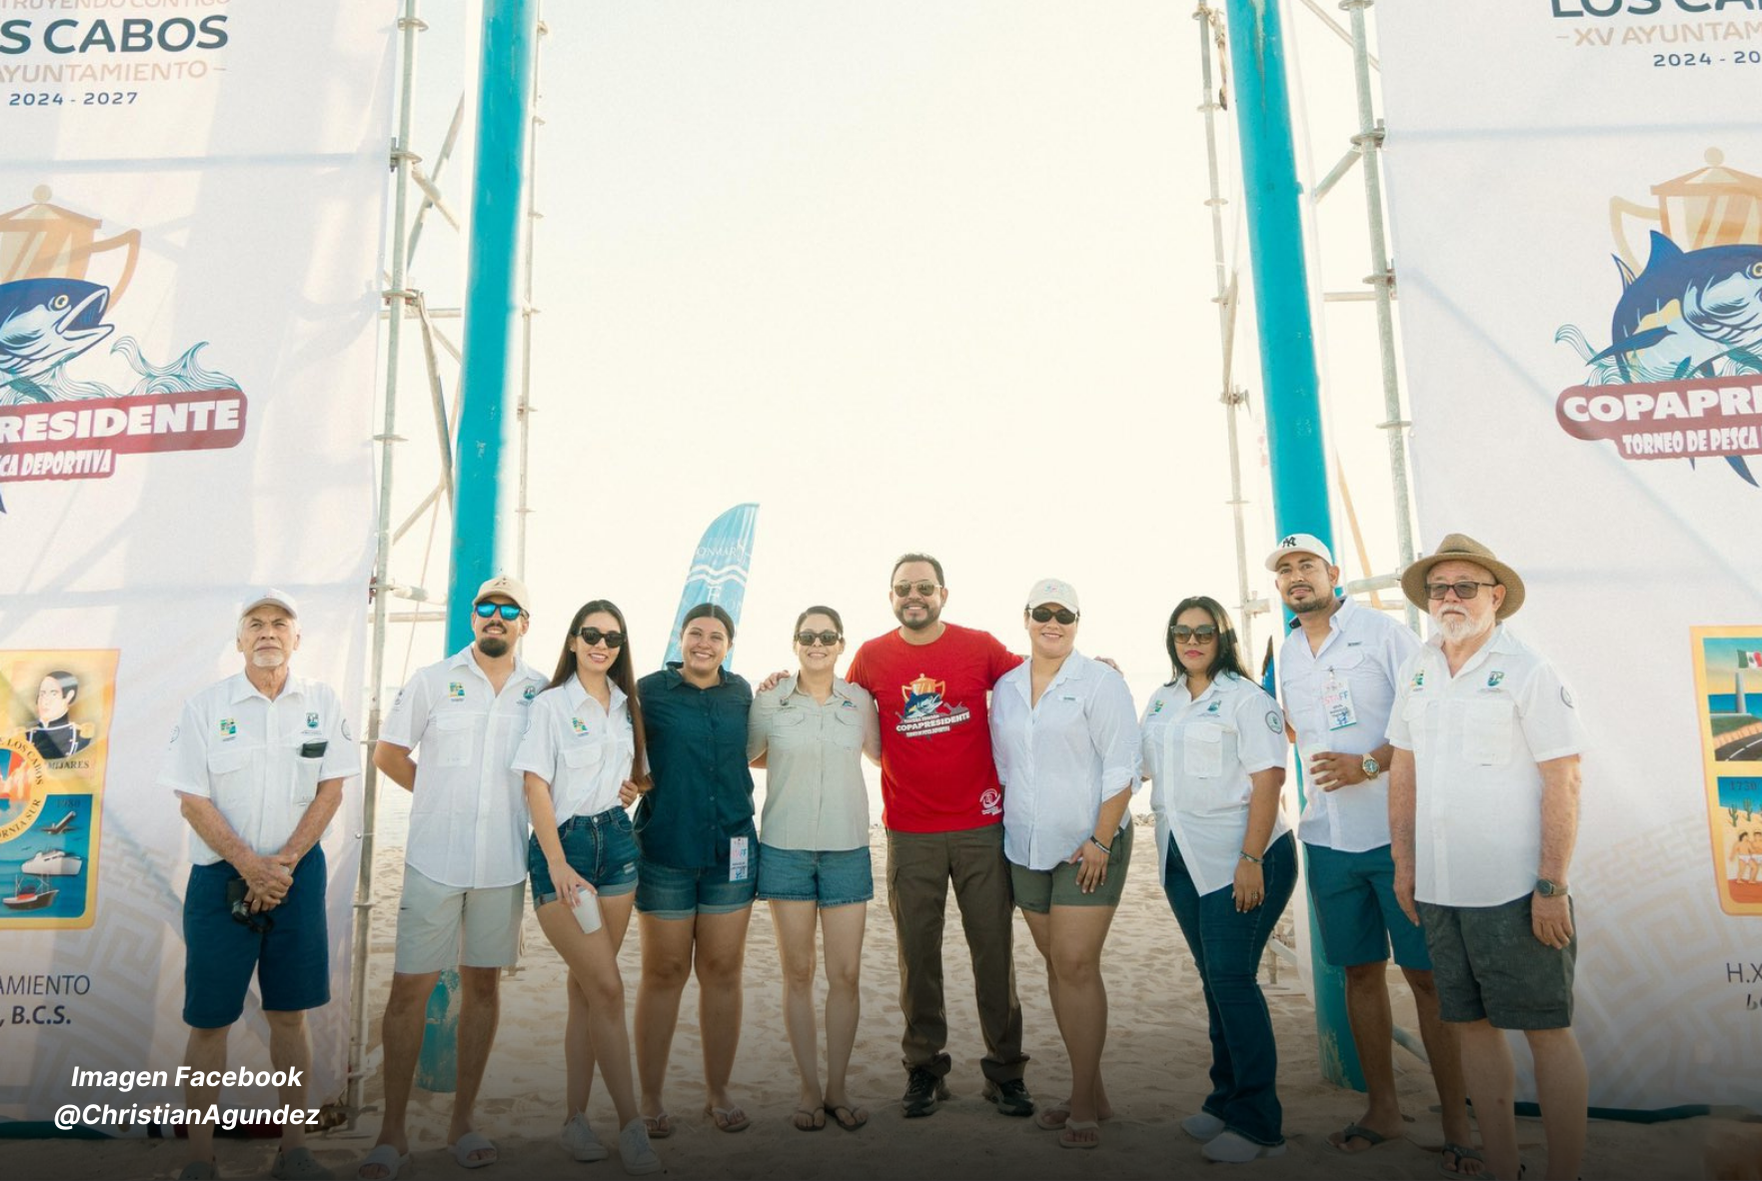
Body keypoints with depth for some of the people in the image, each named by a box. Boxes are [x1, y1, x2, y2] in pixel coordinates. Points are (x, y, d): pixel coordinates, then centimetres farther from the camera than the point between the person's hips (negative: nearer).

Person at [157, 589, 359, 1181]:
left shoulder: (323, 702, 2)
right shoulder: (205, 706, -2)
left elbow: (331, 789, 0)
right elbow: (192, 800, -5)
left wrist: (283, 861, -10)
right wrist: (250, 866, -14)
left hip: (299, 873, 1)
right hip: (220, 874, -1)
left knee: (289, 1013, 9)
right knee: (209, 1019, 3)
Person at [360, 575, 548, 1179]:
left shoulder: (543, 691, 4)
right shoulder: (433, 680, 1)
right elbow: (388, 754, 8)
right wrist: (443, 798, 7)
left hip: (503, 862, 2)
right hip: (434, 858, -1)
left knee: (482, 983, 10)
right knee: (409, 987, 0)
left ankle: (461, 1123, 23)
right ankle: (392, 1132, 13)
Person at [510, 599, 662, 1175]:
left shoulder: (626, 705, 11)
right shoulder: (551, 703, -5)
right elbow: (536, 786, -10)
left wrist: (631, 788, 2)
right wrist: (558, 863, -18)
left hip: (616, 841, 5)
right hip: (562, 844, -5)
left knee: (586, 986, 9)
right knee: (608, 987, -9)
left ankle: (576, 1117, 18)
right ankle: (631, 1124, -1)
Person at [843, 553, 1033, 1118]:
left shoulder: (979, 646, 0)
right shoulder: (871, 657, 3)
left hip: (980, 824, 0)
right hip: (909, 832, 1)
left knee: (993, 950, 5)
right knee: (917, 955, 8)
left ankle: (1005, 1071, 20)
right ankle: (924, 1069, 22)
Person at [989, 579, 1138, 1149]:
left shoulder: (1099, 681, -6)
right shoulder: (1006, 688, 10)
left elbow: (1120, 769, -9)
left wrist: (1100, 841, -14)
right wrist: (1006, 822, 12)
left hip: (1087, 846, -5)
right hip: (1026, 847, 6)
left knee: (1076, 964, -9)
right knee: (1056, 965, 10)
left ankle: (1083, 1101, 2)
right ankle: (1092, 1092, 21)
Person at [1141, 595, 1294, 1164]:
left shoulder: (1246, 697, -7)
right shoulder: (1160, 701, 14)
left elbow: (1267, 780, -13)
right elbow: (1144, 766, 22)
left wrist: (1251, 860, -19)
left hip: (1240, 859, -6)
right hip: (1182, 861, 6)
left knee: (1231, 979, -7)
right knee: (1213, 980, 13)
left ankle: (1257, 1122, 3)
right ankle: (1226, 1099, 24)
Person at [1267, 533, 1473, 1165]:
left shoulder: (1382, 631, -4)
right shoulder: (1286, 654, 13)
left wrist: (1368, 764, -18)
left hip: (1396, 831, -5)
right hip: (1328, 838, 5)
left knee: (1426, 974, -1)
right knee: (1360, 970, 11)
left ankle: (1457, 1124, 9)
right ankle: (1381, 1109, 23)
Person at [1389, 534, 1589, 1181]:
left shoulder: (1528, 670, -8)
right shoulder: (1417, 670, 9)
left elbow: (1564, 781, -11)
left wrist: (1552, 887, -14)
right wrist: (1403, 863, 12)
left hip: (1514, 890, -6)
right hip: (1438, 888, 6)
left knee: (1546, 1030, 3)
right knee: (1472, 1024, 13)